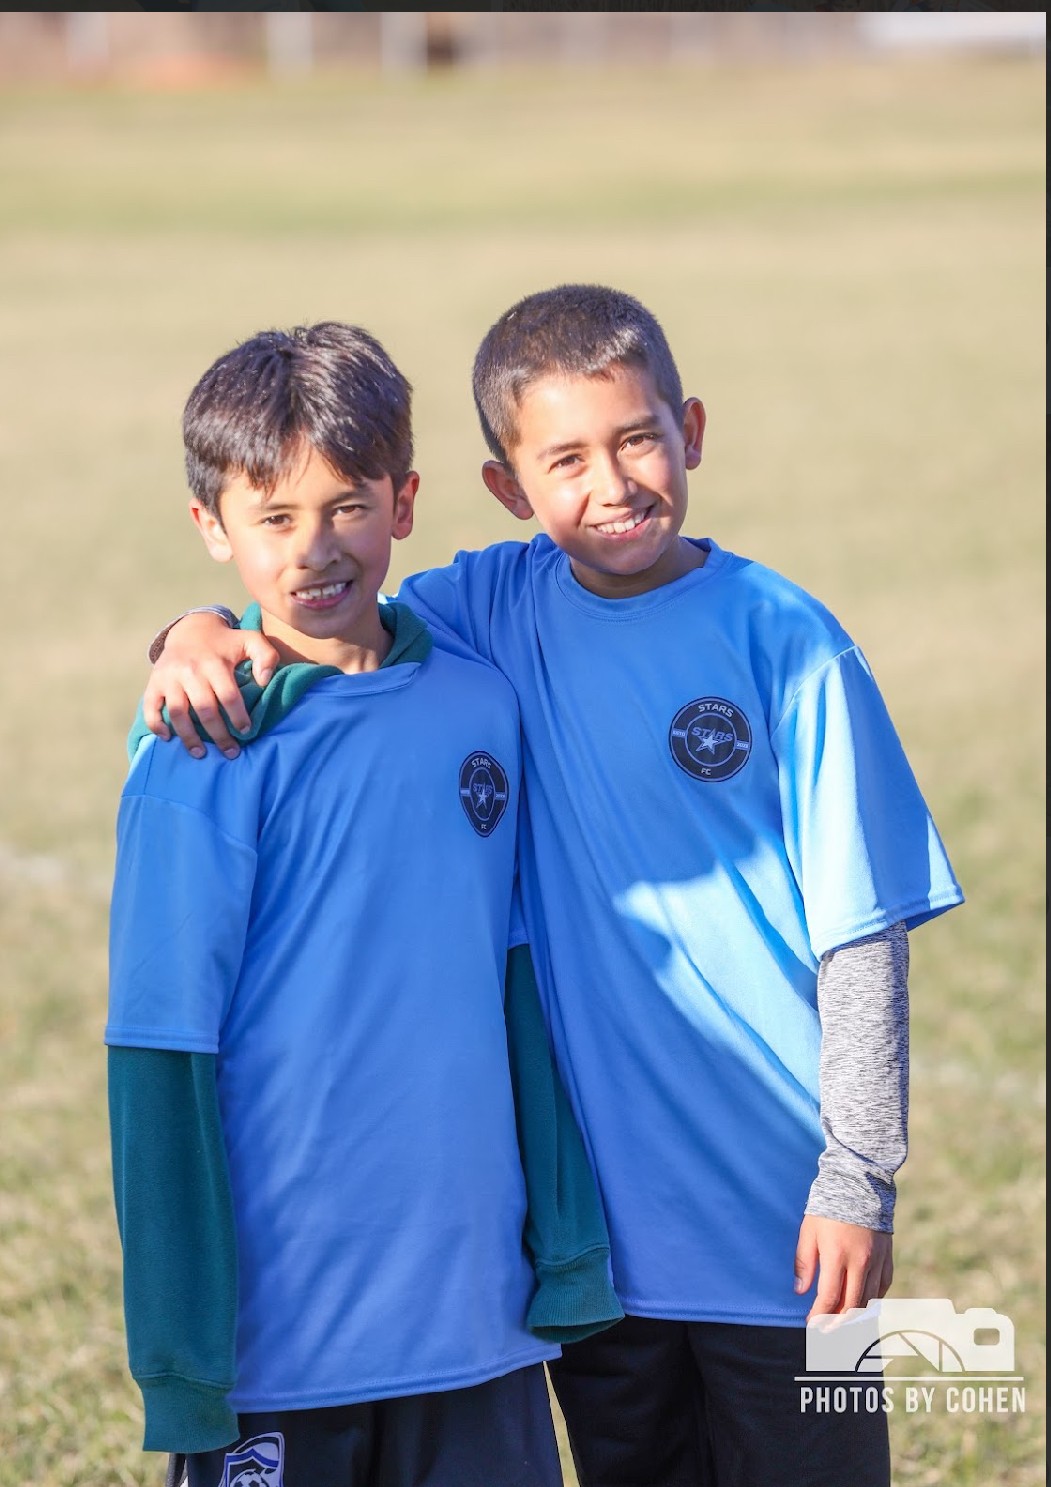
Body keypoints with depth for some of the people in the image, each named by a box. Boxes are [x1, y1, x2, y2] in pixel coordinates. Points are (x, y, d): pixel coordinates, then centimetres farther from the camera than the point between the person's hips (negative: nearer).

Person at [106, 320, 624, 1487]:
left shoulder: (481, 708, 4)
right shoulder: (204, 764, -10)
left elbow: (519, 987, 11)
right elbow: (163, 1061, -9)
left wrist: (567, 1243, 10)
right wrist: (182, 1359, -9)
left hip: (477, 1317, 4)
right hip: (280, 1339, -4)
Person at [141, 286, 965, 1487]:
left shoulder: (784, 643, -9)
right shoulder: (502, 609, 0)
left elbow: (861, 932, -8)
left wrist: (858, 1180, -9)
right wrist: (202, 634, -17)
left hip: (775, 1213, -3)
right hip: (594, 1209, 3)